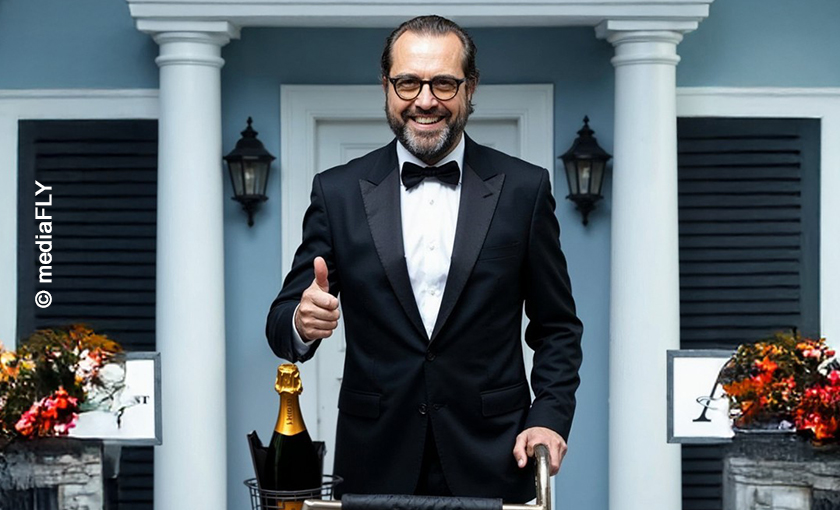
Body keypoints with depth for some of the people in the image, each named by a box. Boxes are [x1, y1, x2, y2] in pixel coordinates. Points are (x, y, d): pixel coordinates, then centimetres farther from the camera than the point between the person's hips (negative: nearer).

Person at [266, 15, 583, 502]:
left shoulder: (524, 188, 2)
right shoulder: (338, 192, 2)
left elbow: (558, 328, 6)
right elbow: (283, 322, 2)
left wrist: (550, 419, -8)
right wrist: (303, 321, -21)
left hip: (492, 463, 0)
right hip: (377, 465, 1)